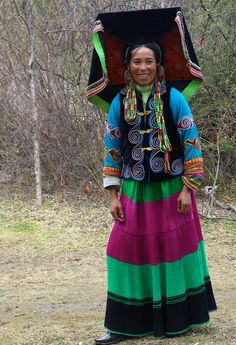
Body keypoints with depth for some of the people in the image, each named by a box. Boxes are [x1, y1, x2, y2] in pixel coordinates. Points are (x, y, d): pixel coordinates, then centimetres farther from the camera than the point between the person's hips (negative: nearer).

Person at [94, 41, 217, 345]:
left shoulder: (173, 98, -3)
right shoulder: (119, 103, 4)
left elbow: (191, 143, -4)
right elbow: (112, 150, 8)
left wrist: (188, 188, -9)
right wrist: (113, 195, 4)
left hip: (171, 190, -2)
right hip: (134, 191, 2)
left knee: (173, 249, 4)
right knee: (129, 250, 0)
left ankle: (177, 319, 16)